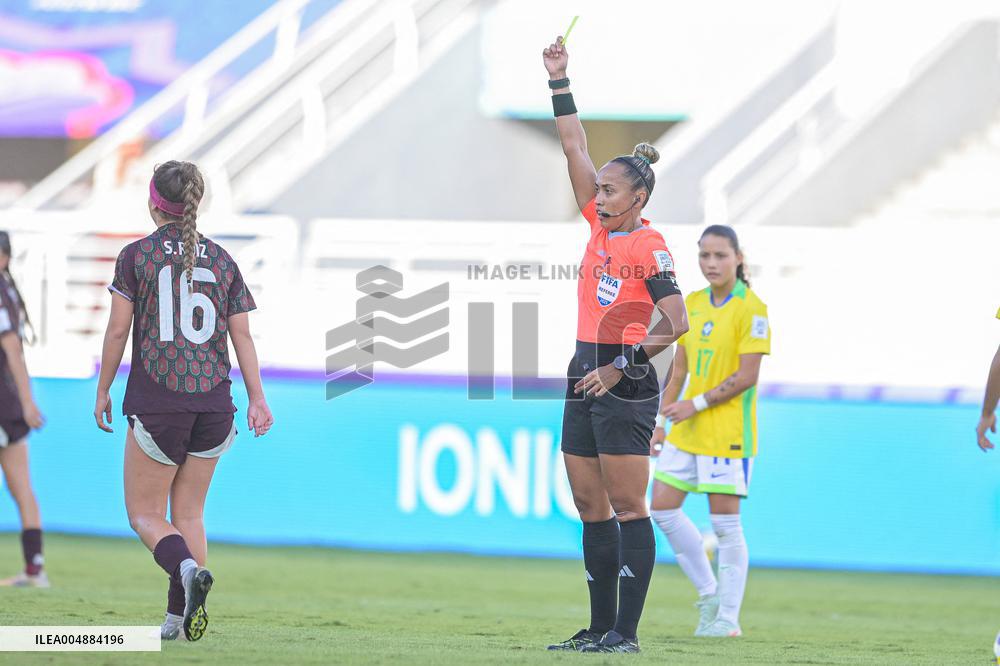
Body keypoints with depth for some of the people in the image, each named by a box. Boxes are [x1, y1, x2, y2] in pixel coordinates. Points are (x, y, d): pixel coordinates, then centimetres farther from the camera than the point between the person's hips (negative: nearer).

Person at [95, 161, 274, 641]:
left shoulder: (136, 256, -1)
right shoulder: (221, 260, 9)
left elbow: (118, 331, -2)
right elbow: (242, 335, 5)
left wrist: (103, 391, 8)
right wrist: (257, 399, 5)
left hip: (156, 400, -4)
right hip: (212, 402, 4)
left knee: (145, 513, 4)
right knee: (190, 513, 13)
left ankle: (188, 568, -24)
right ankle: (179, 616, 7)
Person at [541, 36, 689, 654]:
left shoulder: (650, 249, -11)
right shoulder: (601, 226, 11)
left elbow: (676, 325, -16)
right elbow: (577, 149, 16)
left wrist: (621, 367, -18)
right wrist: (560, 80, 13)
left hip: (625, 387, -9)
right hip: (585, 379, 9)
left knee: (627, 508, -7)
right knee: (591, 506, 9)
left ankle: (626, 631, -8)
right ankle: (600, 627, 14)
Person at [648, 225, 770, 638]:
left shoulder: (751, 310, -11)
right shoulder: (693, 304, 10)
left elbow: (746, 377, -16)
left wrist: (696, 404, -17)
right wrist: (661, 422, 12)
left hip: (727, 432, -7)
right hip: (686, 433, 7)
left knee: (725, 524, -4)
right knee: (662, 509, 5)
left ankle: (728, 617, 4)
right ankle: (709, 595, 18)